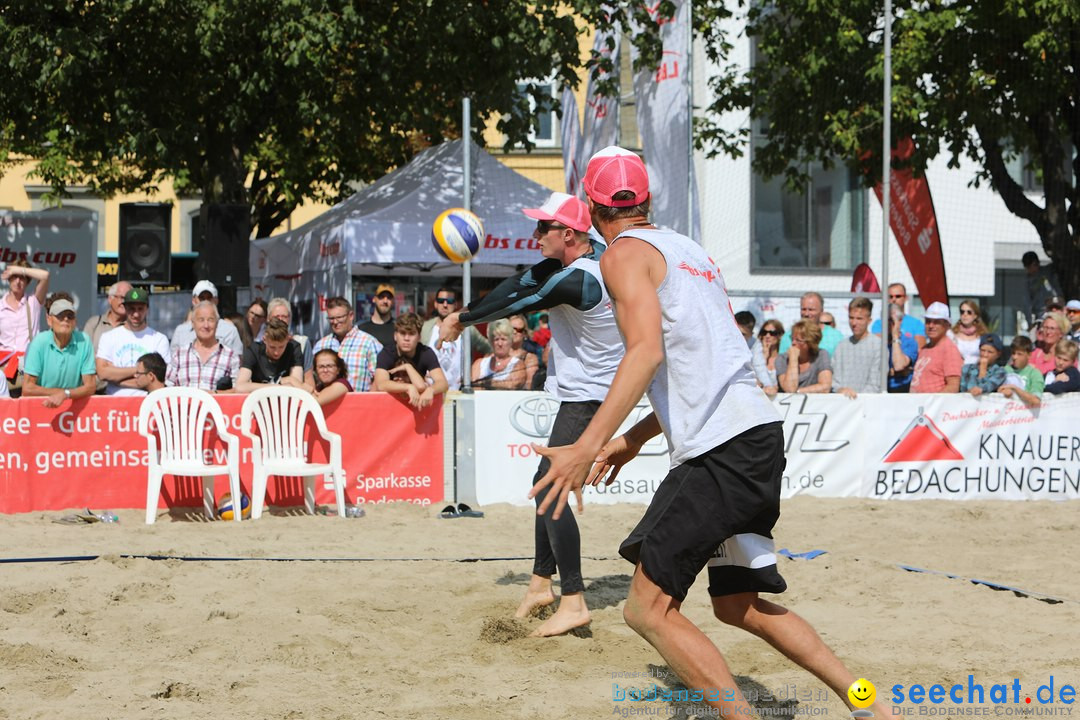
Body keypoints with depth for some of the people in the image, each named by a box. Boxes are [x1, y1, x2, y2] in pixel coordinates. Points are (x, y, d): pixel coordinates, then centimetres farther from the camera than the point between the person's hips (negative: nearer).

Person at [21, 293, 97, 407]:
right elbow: (27, 388, -7)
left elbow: (90, 387, -4)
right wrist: (60, 391, -6)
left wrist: (65, 394, -19)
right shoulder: (39, 342, -6)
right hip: (42, 406, -1)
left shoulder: (84, 341, -4)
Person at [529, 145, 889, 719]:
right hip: (759, 435, 9)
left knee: (648, 607, -7)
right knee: (739, 605, 20)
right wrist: (633, 438, 33)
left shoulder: (625, 253, -2)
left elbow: (647, 351, -18)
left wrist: (587, 445, -24)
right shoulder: (687, 250, 23)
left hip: (722, 450, -9)